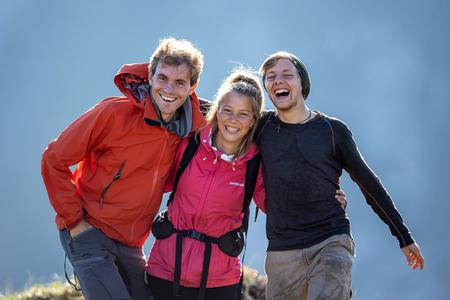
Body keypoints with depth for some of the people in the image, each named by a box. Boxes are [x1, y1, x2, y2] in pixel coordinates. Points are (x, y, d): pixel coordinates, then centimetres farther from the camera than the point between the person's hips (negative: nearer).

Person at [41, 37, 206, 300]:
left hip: (131, 244, 6)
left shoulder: (192, 128, -1)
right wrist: (75, 220, -11)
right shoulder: (114, 113, -17)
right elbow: (54, 160, -10)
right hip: (90, 233, -6)